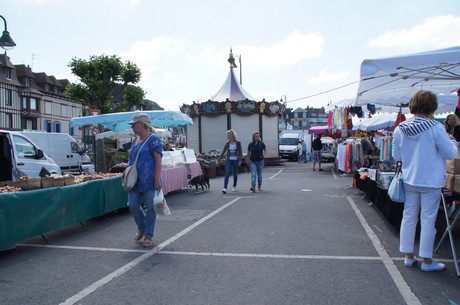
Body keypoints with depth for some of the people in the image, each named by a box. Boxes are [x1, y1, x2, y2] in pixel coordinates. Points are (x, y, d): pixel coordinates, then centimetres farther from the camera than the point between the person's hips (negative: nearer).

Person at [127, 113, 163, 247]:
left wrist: (157, 180, -18)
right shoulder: (135, 141, 16)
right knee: (133, 205, 5)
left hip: (149, 181, -7)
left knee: (149, 208, 1)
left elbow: (158, 160, -13)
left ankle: (148, 236, 13)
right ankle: (141, 228, 29)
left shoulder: (153, 139, -9)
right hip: (136, 181, 8)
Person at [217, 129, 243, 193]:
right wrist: (218, 160, 3)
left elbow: (240, 152, -1)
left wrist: (240, 160, -11)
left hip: (235, 160, -1)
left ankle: (234, 187, 28)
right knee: (227, 174, -10)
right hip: (228, 160, 1)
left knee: (235, 174, 9)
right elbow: (223, 152, 7)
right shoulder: (227, 144, 4)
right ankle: (225, 188, -15)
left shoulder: (238, 143, -1)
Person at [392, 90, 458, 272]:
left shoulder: (400, 129, -2)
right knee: (428, 220, 5)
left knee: (409, 217, 13)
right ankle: (427, 260, 16)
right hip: (430, 182, -4)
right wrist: (451, 141, 10)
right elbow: (450, 154, -8)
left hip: (409, 180, 5)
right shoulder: (435, 128, -16)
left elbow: (396, 156, 6)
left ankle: (408, 256, 23)